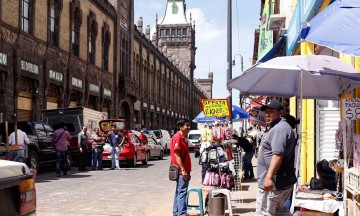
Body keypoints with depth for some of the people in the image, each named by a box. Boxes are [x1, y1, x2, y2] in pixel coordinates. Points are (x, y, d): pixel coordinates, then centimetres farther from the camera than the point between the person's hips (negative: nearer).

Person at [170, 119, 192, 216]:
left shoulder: (183, 138, 17)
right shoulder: (177, 137, -13)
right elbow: (176, 155, -19)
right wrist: (183, 170, -23)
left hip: (184, 170, 10)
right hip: (181, 170, -10)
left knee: (179, 192, 14)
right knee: (182, 192, -10)